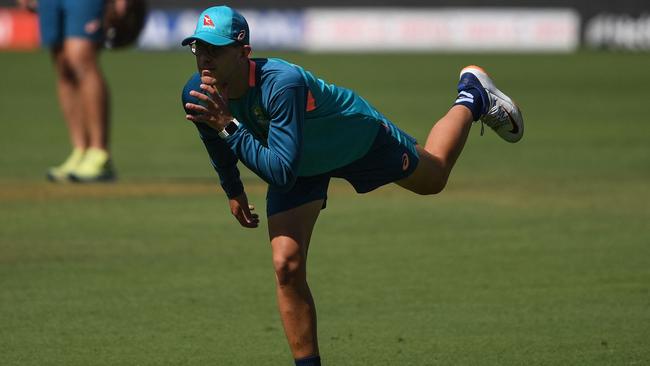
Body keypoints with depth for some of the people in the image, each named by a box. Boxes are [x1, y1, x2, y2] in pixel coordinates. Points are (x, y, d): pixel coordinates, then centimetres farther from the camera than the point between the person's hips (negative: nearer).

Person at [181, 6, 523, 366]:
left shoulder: (281, 83, -47)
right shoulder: (197, 95, -26)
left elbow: (282, 174, -52)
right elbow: (216, 141, 1)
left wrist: (231, 129, -55)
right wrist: (233, 190, 13)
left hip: (359, 136, -4)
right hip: (302, 165, 4)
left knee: (432, 178, 24)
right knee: (286, 266, -12)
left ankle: (473, 97, 50)